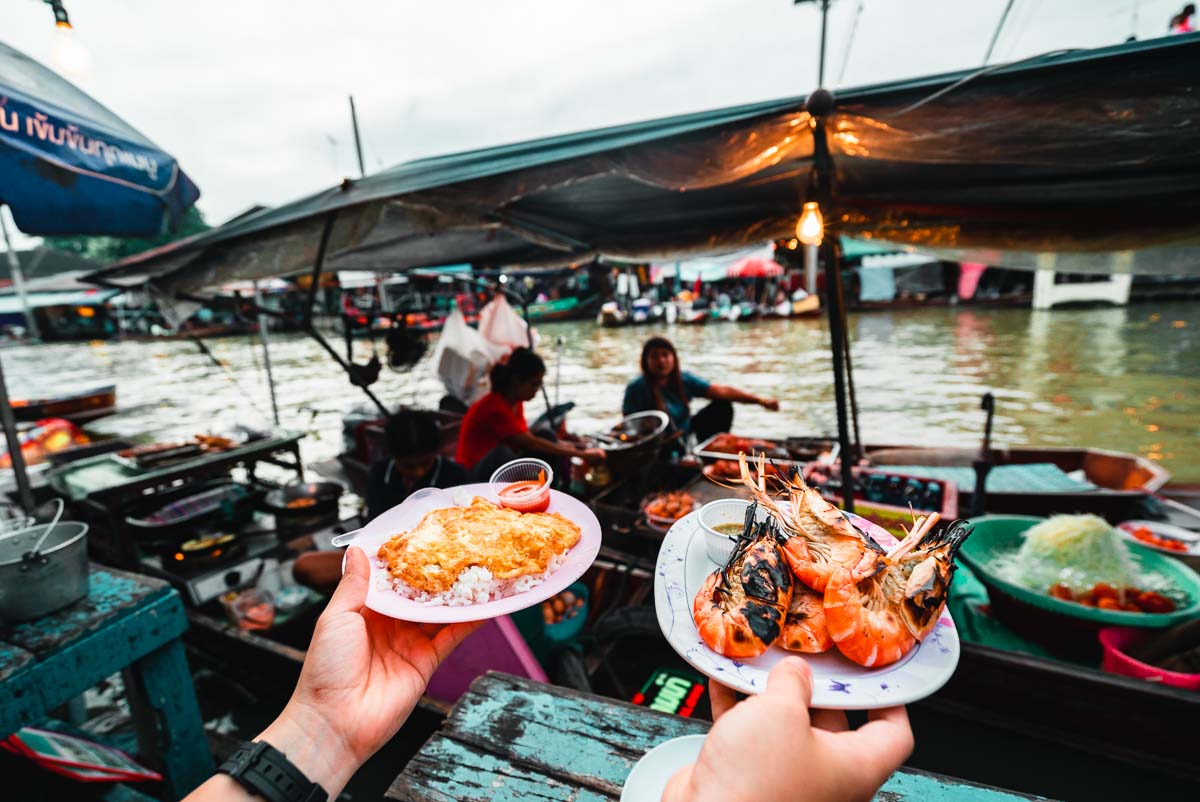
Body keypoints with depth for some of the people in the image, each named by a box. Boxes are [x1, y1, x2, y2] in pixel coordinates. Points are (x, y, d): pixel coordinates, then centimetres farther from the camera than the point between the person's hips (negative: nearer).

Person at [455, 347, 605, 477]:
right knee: (502, 453, -39)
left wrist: (562, 447, -14)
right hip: (474, 474, -8)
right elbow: (531, 443, -29)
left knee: (546, 436, -5)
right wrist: (581, 454, -27)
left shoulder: (516, 403, 0)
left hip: (504, 467, 8)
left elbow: (527, 440, 2)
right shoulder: (495, 407, -27)